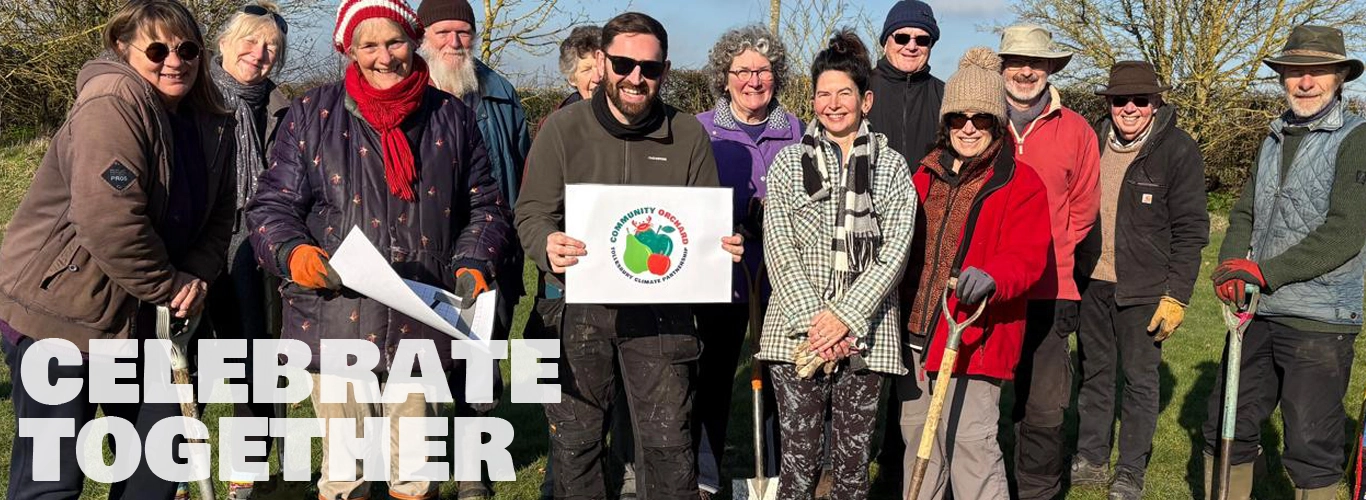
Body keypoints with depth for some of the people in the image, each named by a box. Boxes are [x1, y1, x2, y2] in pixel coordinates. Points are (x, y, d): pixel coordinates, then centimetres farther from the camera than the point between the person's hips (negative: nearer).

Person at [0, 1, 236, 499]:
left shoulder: (212, 123, 6)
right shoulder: (113, 103, -19)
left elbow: (218, 213, 11)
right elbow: (109, 220, -28)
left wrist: (197, 276, -8)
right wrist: (169, 287, -17)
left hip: (135, 316, 8)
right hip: (56, 310, -8)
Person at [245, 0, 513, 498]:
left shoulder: (452, 117, 8)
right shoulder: (312, 114, 3)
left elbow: (485, 205, 13)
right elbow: (272, 204, 4)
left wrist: (474, 264, -4)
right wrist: (292, 253, -16)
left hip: (421, 326, 1)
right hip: (336, 325, -1)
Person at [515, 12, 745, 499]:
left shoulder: (688, 134, 2)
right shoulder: (564, 127, -2)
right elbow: (532, 212, -3)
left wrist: (724, 245, -13)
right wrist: (548, 245, -26)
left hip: (661, 308, 1)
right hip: (577, 304, 0)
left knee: (668, 440, 4)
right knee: (574, 437, 10)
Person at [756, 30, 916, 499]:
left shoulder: (892, 166, 8)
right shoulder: (788, 162, 7)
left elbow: (895, 250, -1)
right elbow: (778, 250, 0)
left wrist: (845, 316, -12)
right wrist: (814, 321, -10)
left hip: (864, 334, 1)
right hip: (797, 333, 0)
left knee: (853, 460, 7)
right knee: (799, 460, 1)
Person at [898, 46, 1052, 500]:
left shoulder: (1022, 184, -5)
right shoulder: (926, 175, 13)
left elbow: (1027, 258, -15)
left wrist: (991, 278, -36)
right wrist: (900, 308, 14)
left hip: (974, 336, -6)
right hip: (915, 331, 6)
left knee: (970, 443, -9)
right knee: (917, 437, 16)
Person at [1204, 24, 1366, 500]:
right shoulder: (1274, 140, 14)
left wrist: (1263, 272, -20)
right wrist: (1231, 264, -5)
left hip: (1320, 321, -6)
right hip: (1256, 313, 6)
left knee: (1311, 449, 0)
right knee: (1224, 429, 12)